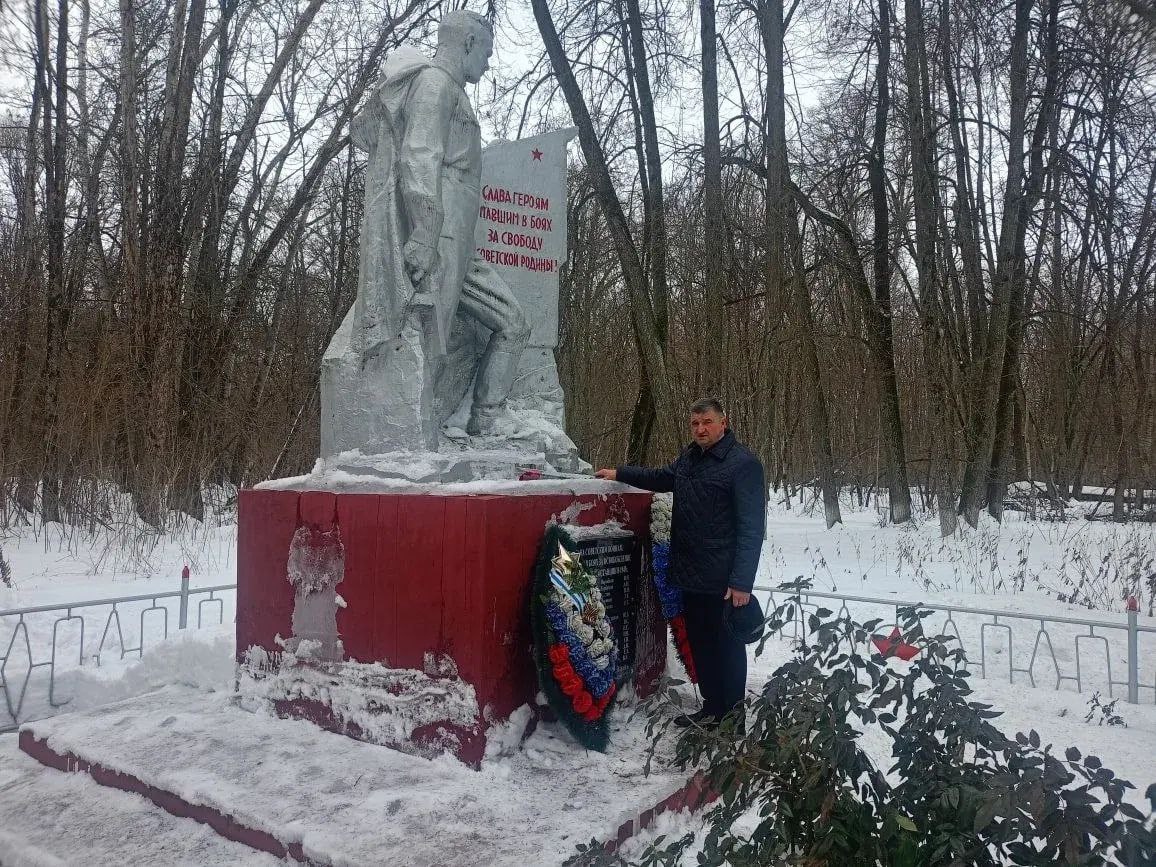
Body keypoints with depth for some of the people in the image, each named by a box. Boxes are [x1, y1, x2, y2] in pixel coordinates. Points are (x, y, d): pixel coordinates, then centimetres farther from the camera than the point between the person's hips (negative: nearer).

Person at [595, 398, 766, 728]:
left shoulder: (743, 463, -15)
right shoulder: (689, 457, 10)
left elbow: (752, 527, -19)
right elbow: (663, 477, 31)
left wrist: (742, 581, -22)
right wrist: (620, 474, 28)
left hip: (723, 581, -8)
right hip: (690, 576, 8)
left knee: (727, 647, 3)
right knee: (700, 644, 18)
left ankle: (732, 720, 16)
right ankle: (712, 708, 33)